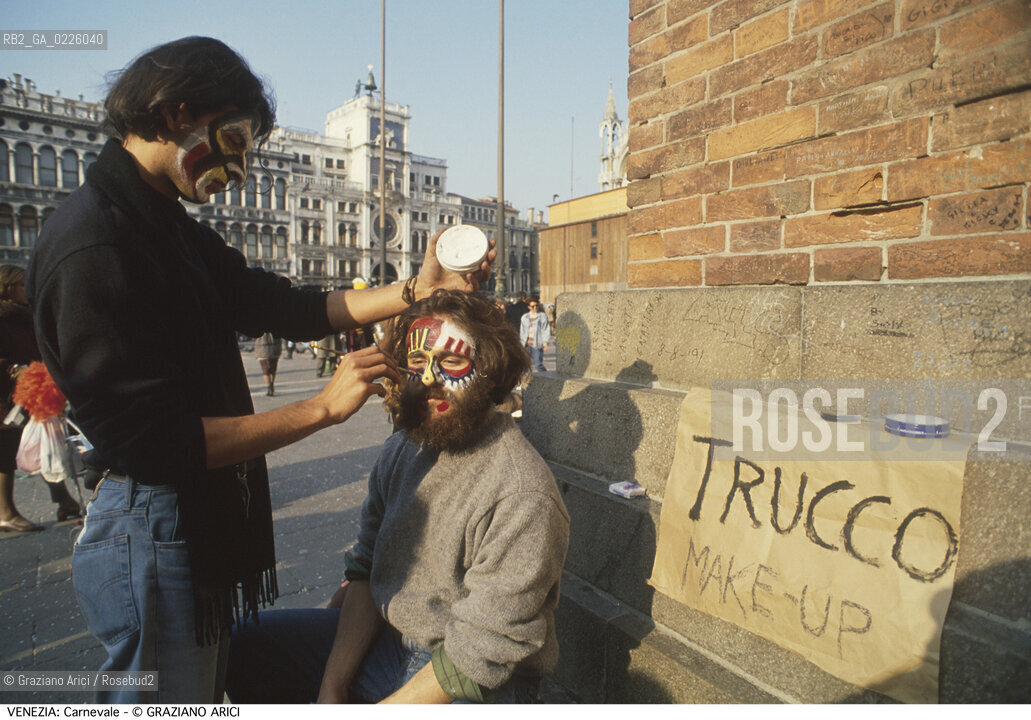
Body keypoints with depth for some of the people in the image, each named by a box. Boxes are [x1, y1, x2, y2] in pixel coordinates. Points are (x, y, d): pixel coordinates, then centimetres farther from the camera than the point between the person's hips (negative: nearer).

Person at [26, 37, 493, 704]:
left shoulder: (180, 233, 10)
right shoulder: (94, 243, -21)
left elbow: (294, 309, 9)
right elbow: (151, 443, -26)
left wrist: (417, 290, 0)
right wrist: (323, 408, -23)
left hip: (209, 518, 9)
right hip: (151, 530, -9)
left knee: (208, 691, 24)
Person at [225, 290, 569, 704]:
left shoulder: (522, 491, -26)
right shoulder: (402, 449, -1)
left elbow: (481, 655, -23)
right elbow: (366, 570, 3)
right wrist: (332, 688, -6)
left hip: (477, 685, -6)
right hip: (385, 637, 7)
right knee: (240, 649, 8)